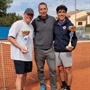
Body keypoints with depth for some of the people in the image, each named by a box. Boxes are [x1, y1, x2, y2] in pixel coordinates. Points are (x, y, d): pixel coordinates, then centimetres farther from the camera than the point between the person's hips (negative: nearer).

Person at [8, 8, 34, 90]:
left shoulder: (31, 26, 12)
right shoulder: (17, 24, -10)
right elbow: (10, 38, -14)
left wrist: (32, 49, 9)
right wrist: (21, 47, -23)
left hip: (28, 55, 7)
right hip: (19, 55, -7)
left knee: (25, 74, 15)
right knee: (20, 75, -7)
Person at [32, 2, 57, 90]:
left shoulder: (52, 19, 0)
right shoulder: (35, 21, -4)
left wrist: (54, 41, 10)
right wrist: (34, 42, 3)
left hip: (50, 49, 1)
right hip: (39, 49, -1)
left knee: (53, 69, 3)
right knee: (40, 69, 11)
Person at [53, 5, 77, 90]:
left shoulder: (69, 24, -7)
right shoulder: (55, 24, 5)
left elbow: (74, 37, -6)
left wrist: (73, 46, -23)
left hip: (66, 51, -4)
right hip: (56, 51, 5)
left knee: (68, 70, 4)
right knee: (60, 69, 16)